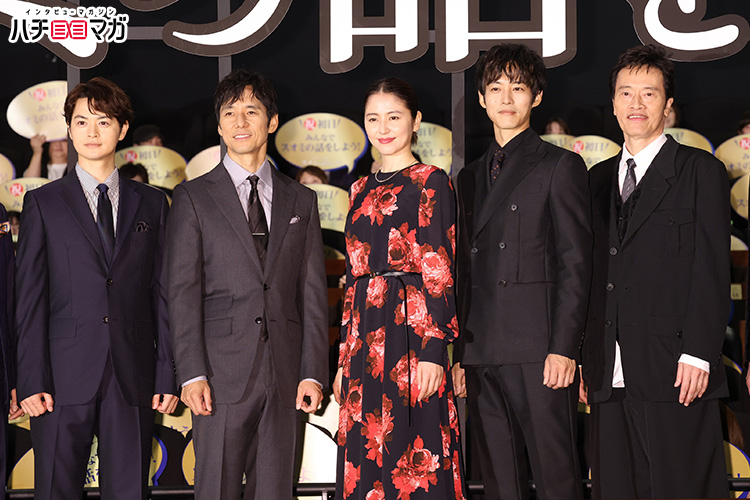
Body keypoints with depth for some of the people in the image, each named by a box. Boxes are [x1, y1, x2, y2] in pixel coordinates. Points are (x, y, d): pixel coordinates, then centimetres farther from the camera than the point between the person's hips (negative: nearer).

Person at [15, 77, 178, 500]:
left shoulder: (151, 203, 12)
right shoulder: (43, 203, 7)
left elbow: (163, 294, 9)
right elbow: (30, 299, 2)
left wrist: (168, 375, 2)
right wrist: (31, 381, -6)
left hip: (133, 381, 1)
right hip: (65, 379, -1)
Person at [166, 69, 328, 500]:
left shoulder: (301, 200, 14)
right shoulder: (195, 197, 5)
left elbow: (313, 291, 10)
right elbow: (183, 292, -1)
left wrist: (313, 372, 1)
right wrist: (192, 373, -10)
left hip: (283, 377, 2)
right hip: (223, 374, -2)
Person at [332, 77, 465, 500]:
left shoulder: (430, 181, -2)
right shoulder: (362, 190, 18)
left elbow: (439, 274, -9)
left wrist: (432, 352, -17)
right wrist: (345, 358, 13)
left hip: (410, 335, -7)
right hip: (365, 339, 7)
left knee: (413, 462, -6)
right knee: (366, 460, 7)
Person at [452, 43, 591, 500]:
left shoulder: (561, 166, 3)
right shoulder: (470, 178, 21)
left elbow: (576, 264, -4)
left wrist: (563, 348, -13)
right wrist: (459, 354, 12)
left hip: (539, 353, -5)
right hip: (482, 356, 6)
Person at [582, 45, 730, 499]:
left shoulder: (701, 171, 3)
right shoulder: (600, 178, 18)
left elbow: (712, 271, -4)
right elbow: (596, 272, 16)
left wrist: (697, 354, -13)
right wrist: (588, 359, 9)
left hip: (674, 373, -5)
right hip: (610, 375, 5)